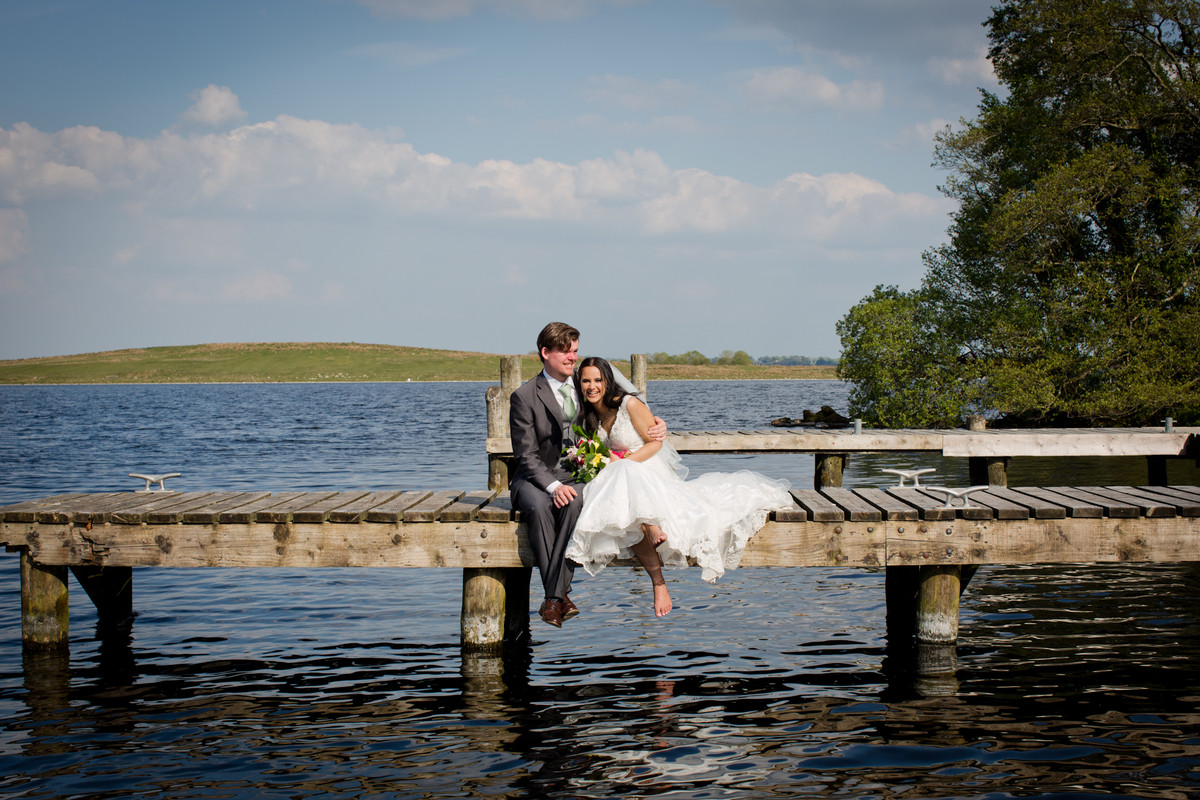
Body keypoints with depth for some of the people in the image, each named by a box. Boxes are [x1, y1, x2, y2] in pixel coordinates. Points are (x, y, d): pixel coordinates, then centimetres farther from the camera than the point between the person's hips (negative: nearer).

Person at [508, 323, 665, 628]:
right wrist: (553, 486, -25)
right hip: (536, 479, -2)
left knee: (575, 503, -34)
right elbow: (527, 456, -8)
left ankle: (554, 596, -36)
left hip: (578, 477, 2)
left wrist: (656, 426, -3)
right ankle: (561, 594, -33)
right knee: (539, 507, -37)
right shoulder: (524, 397, -2)